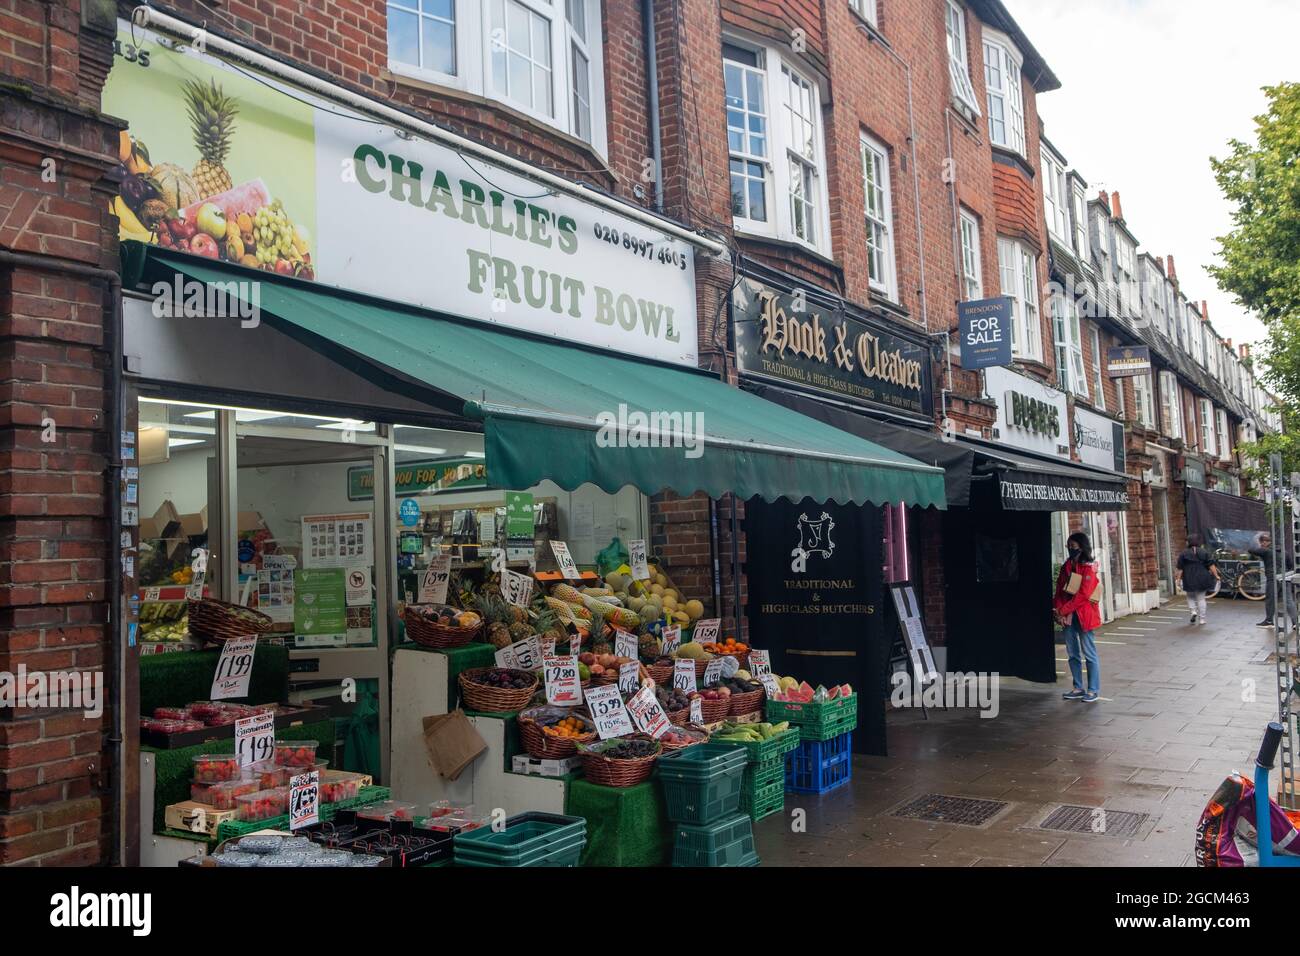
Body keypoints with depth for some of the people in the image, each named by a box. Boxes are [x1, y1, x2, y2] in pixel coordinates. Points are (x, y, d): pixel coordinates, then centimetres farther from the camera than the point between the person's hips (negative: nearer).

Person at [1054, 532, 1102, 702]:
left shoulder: (1088, 568, -9)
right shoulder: (1066, 567, 11)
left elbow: (1083, 595, -16)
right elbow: (1060, 590, 9)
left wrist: (1063, 610, -15)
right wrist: (1058, 610, -6)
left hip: (1083, 614, -7)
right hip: (1068, 616, 7)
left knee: (1089, 653, -1)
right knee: (1072, 653, 11)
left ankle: (1094, 691, 5)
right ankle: (1078, 689, 19)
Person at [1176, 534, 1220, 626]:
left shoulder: (1184, 553, -4)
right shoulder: (1204, 552, 0)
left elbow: (1180, 568, -4)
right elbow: (1211, 565, -3)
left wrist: (1179, 578, 2)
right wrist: (1216, 575, 4)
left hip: (1189, 580, -1)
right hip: (1202, 579, 1)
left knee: (1190, 597, 18)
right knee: (1201, 598, 7)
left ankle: (1193, 611, -3)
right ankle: (1202, 619, 7)